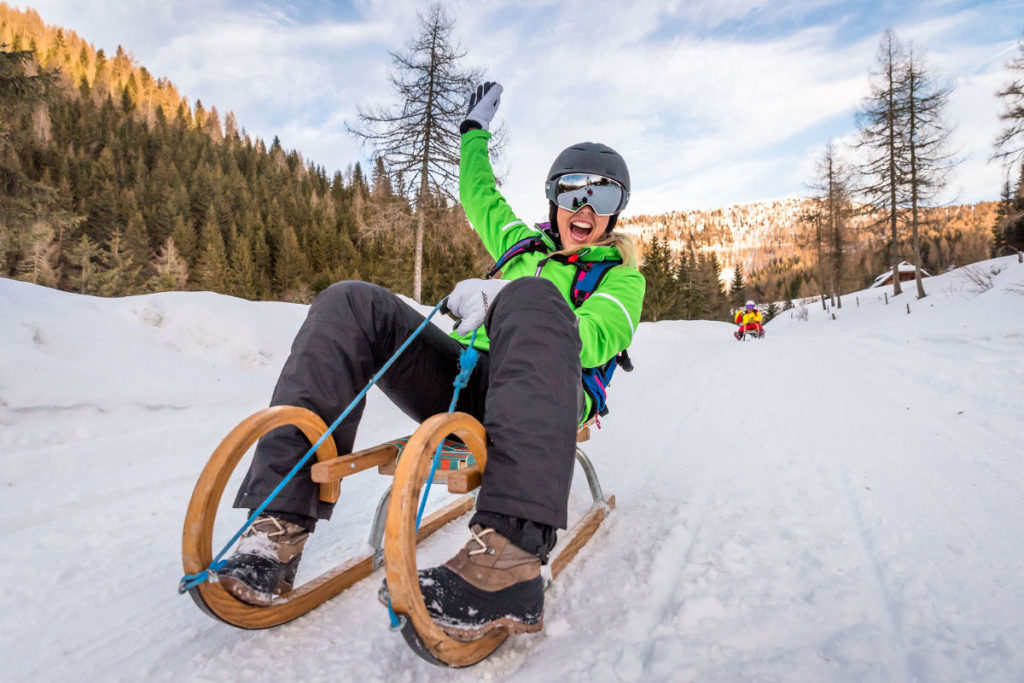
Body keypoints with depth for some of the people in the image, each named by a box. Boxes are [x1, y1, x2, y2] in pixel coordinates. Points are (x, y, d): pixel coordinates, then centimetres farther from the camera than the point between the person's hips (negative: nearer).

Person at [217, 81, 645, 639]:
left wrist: (504, 301, -21)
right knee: (351, 303, -16)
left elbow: (596, 339, -6)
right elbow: (478, 196, 48)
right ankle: (282, 520, -28)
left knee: (533, 298, -36)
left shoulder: (622, 277, 17)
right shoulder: (526, 245, 32)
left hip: (539, 399, -4)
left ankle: (508, 554, -52)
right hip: (465, 384, 5)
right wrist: (475, 130, 56)